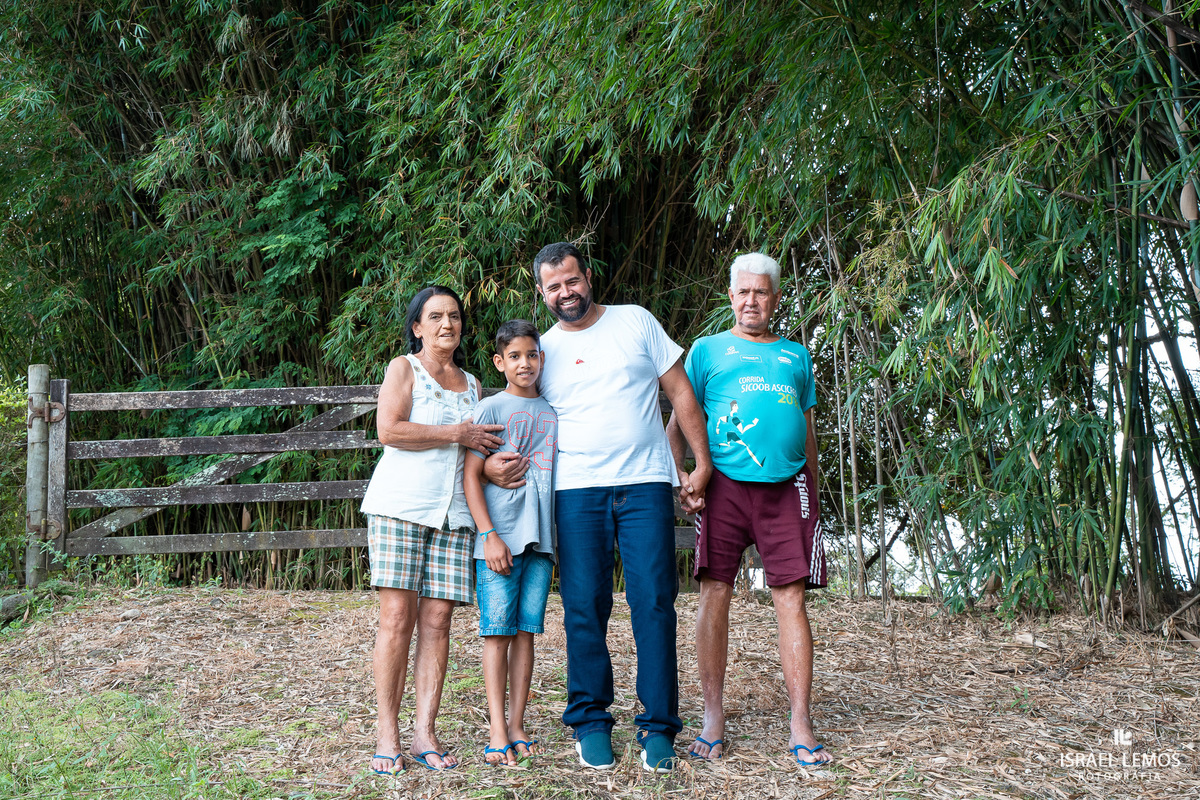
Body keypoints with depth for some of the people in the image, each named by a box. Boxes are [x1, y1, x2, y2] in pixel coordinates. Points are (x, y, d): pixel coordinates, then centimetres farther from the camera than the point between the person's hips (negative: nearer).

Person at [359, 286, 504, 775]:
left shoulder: (471, 385, 22)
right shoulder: (403, 368, 6)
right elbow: (389, 430, -9)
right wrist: (457, 434, -7)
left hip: (453, 513, 4)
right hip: (400, 505, -4)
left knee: (437, 620, -2)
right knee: (397, 617, -8)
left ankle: (424, 732, 1)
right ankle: (388, 735, -4)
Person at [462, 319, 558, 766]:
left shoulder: (552, 412, 14)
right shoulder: (491, 409, 1)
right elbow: (471, 476, -4)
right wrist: (490, 535, -12)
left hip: (540, 539, 4)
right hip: (499, 538, -4)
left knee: (526, 632, 5)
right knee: (497, 633, -4)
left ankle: (517, 728, 9)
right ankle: (497, 733, -2)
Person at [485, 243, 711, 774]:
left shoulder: (635, 321, 8)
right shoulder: (542, 349, 11)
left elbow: (679, 391, 9)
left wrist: (702, 461, 3)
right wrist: (493, 462, -6)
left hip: (645, 485, -1)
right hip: (577, 490, 1)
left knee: (654, 604, -4)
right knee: (584, 608, 1)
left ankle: (659, 727, 4)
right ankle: (590, 722, 13)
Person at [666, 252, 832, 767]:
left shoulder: (795, 355, 20)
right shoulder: (709, 349, 13)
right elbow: (678, 421, 9)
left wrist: (813, 496, 16)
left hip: (786, 488, 2)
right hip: (725, 486, -1)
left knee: (791, 599, -4)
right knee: (715, 594, -4)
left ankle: (800, 725, -1)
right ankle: (713, 719, 5)